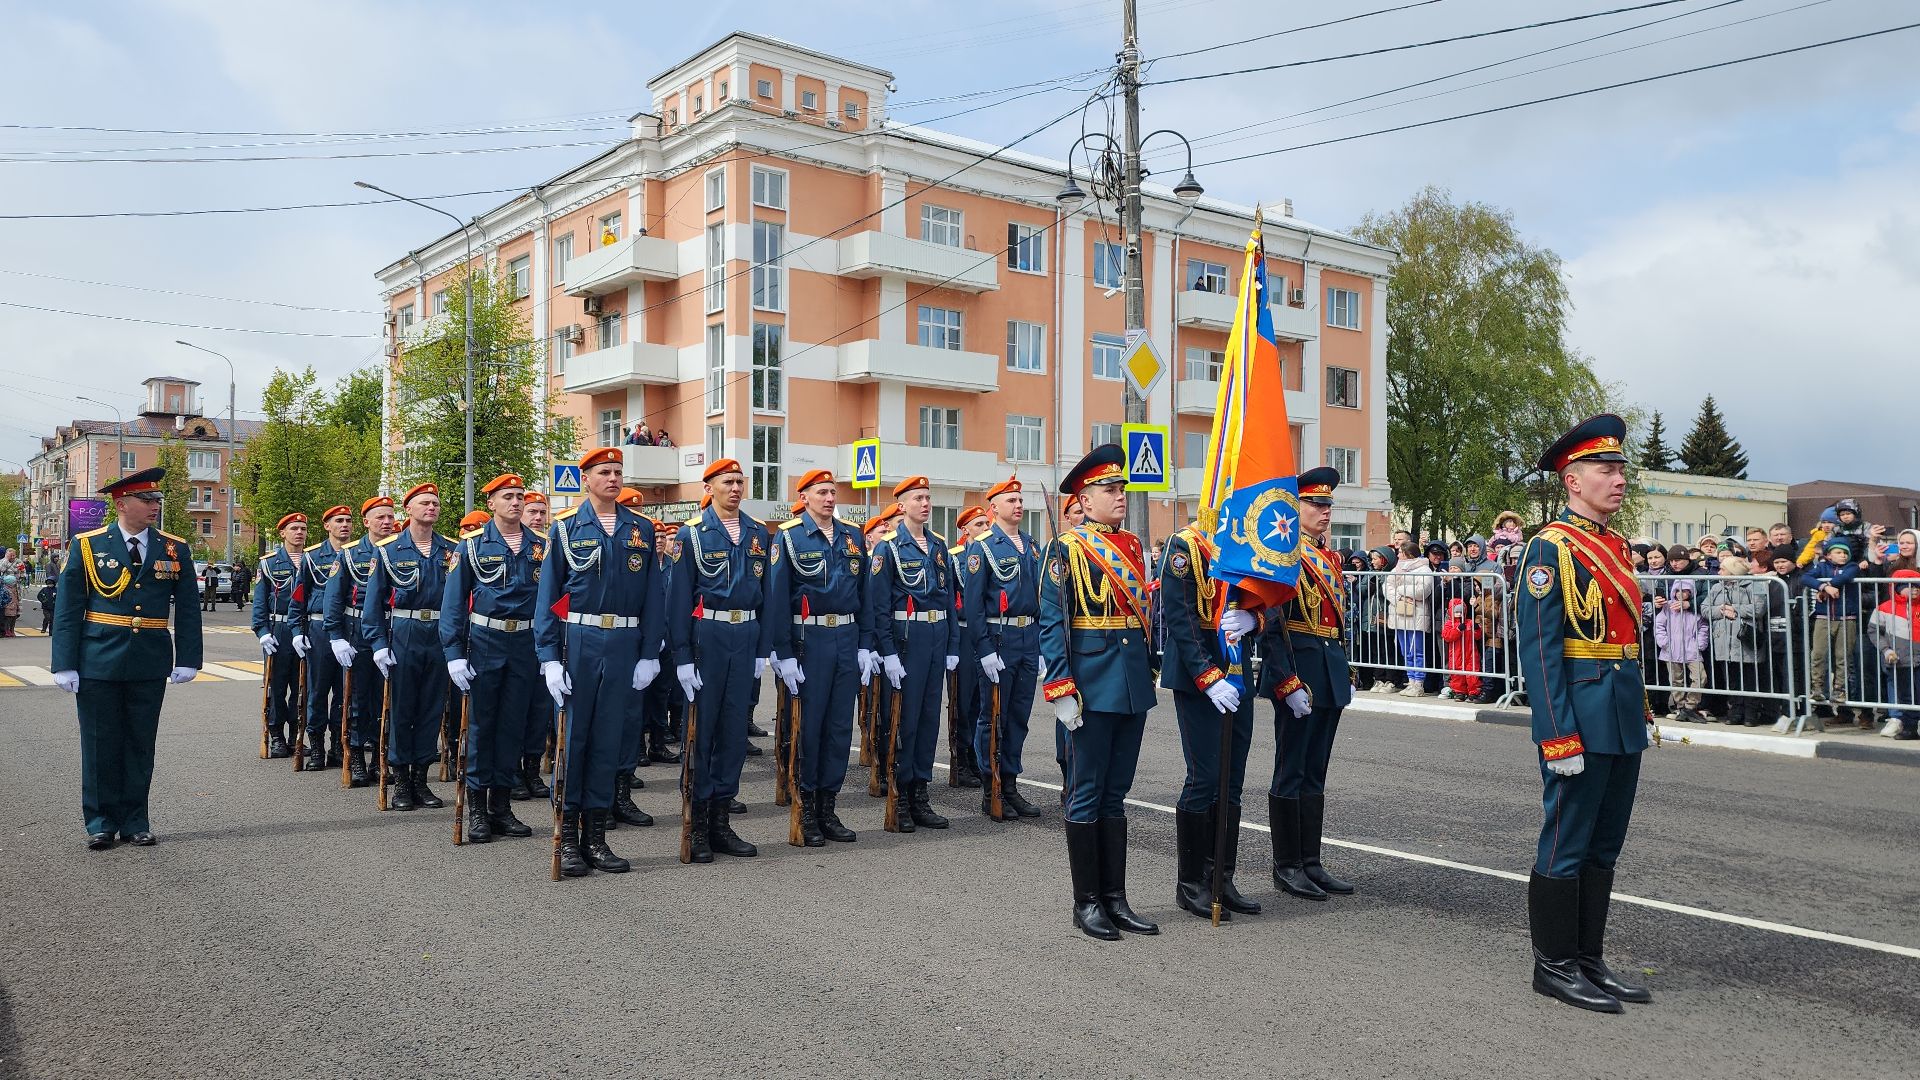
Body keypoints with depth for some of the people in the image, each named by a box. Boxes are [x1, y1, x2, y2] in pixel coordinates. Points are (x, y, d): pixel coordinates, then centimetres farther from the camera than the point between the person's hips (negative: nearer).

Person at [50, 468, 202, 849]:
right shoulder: (87, 546, -1)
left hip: (151, 664, 2)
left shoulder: (175, 550, 4)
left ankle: (135, 821, 20)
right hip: (98, 663, -1)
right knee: (100, 745, 6)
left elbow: (188, 610, 5)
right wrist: (65, 664, -7)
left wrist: (187, 659, -2)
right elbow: (67, 609, -2)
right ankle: (101, 822, 18)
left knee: (140, 745, 9)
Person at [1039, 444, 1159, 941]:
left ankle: (1115, 898, 20)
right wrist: (1060, 690, -17)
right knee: (1087, 793, 2)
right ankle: (1087, 901, 12)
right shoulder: (1066, 548, -7)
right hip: (1092, 684, -7)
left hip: (1134, 683, 7)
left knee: (1116, 793, 12)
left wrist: (1149, 673, 15)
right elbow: (1052, 623, -11)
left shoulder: (1133, 545, 13)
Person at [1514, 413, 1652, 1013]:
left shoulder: (1616, 547, 15)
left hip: (1623, 721, 9)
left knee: (1605, 846, 15)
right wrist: (1560, 737, -20)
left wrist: (1642, 713, 16)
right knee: (1567, 846, 1)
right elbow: (1539, 650, -16)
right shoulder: (1551, 548, -12)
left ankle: (1589, 958, 25)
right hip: (1581, 720, -9)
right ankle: (1555, 965, 13)